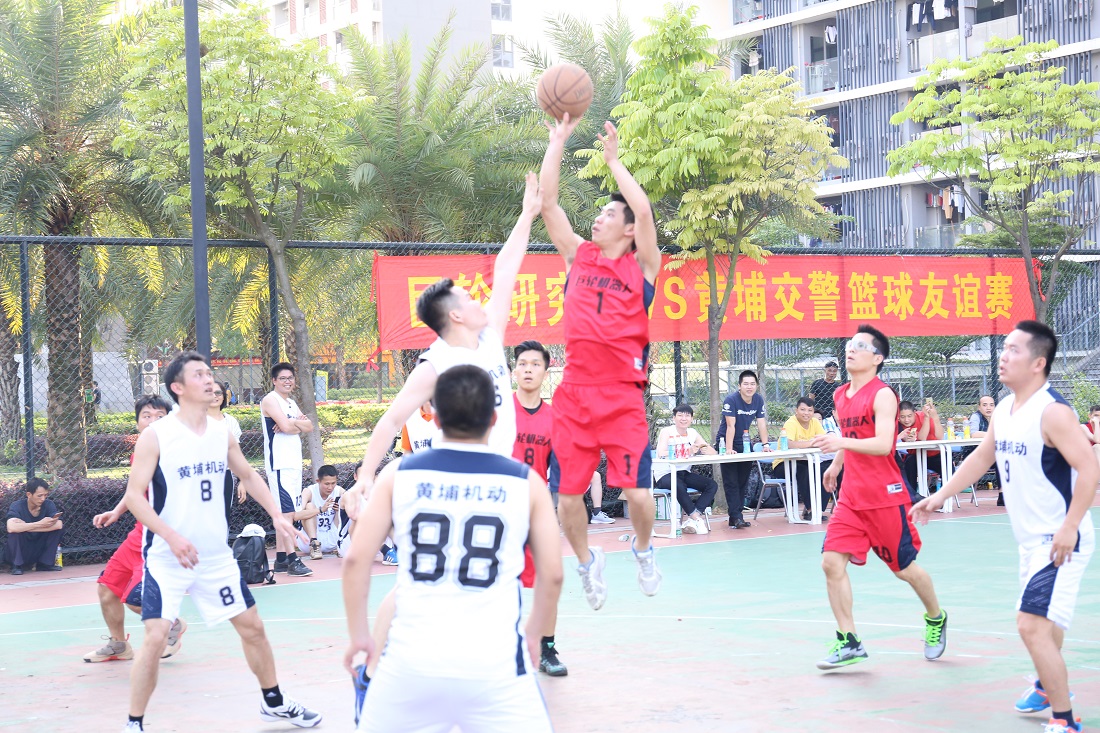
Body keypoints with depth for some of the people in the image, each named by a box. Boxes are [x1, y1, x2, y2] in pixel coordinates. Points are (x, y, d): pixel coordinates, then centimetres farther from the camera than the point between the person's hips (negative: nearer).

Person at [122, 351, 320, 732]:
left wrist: (276, 514, 8)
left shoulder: (222, 433, 4)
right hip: (166, 558, -5)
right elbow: (134, 495, -15)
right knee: (156, 638, -14)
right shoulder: (155, 436, -12)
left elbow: (248, 476, 20)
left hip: (216, 556, 5)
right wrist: (172, 536, -27)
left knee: (252, 627, 12)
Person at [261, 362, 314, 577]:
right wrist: (299, 423, 1)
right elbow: (285, 425, -19)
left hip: (294, 462, 9)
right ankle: (293, 560, -17)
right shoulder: (270, 400, -7)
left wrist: (293, 422, -10)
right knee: (287, 511, -13)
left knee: (284, 512, 10)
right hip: (279, 463, -9)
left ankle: (280, 559, 13)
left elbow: (309, 427, 8)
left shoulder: (291, 403, 20)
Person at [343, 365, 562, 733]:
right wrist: (533, 635, 20)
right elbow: (552, 575, 4)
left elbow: (356, 560, 0)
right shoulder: (526, 482, 1)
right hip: (494, 662, -1)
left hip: (412, 659, 1)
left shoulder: (400, 473, 2)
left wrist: (359, 635, 12)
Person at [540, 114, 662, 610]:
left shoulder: (641, 266, 3)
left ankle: (643, 550, 23)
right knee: (569, 494, 1)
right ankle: (587, 561, 28)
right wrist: (558, 140, 4)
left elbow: (644, 210, -13)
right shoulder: (578, 255, 12)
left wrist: (612, 159, -6)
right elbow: (547, 202, 6)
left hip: (623, 395, -3)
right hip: (575, 392, 3)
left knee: (637, 493, -9)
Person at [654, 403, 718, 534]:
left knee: (712, 485, -12)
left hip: (683, 473, 6)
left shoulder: (692, 433, 7)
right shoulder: (666, 432, -9)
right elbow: (661, 454, -28)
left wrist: (702, 448, -25)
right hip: (664, 475, -6)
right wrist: (688, 453, -36)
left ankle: (692, 520, -21)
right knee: (679, 485, -37)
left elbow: (713, 453, 0)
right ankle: (697, 518, -21)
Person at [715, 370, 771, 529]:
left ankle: (736, 516, 13)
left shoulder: (758, 400, -4)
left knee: (743, 481, 7)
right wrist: (729, 449, -29)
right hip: (726, 443, -6)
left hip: (744, 444, 6)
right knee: (731, 482, -9)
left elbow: (761, 424, -4)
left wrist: (765, 444, -13)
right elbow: (730, 426, -25)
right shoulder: (731, 400, -21)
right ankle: (736, 517, -13)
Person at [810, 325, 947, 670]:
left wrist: (842, 443, -40)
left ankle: (936, 618, 35)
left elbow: (883, 444, -28)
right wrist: (837, 462, 32)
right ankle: (848, 642, -1)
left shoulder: (882, 395, -15)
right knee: (832, 562, -8)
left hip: (885, 498, -6)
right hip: (851, 496, 6)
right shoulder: (841, 396, 9)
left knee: (905, 568, 7)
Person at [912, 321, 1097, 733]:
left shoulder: (1052, 411, -20)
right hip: (1031, 539, 9)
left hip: (1060, 541, -9)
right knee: (1044, 619, 26)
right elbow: (981, 457, 22)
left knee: (1032, 625, -17)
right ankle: (1049, 685, 49)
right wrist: (941, 496, 19)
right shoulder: (1004, 410, 7)